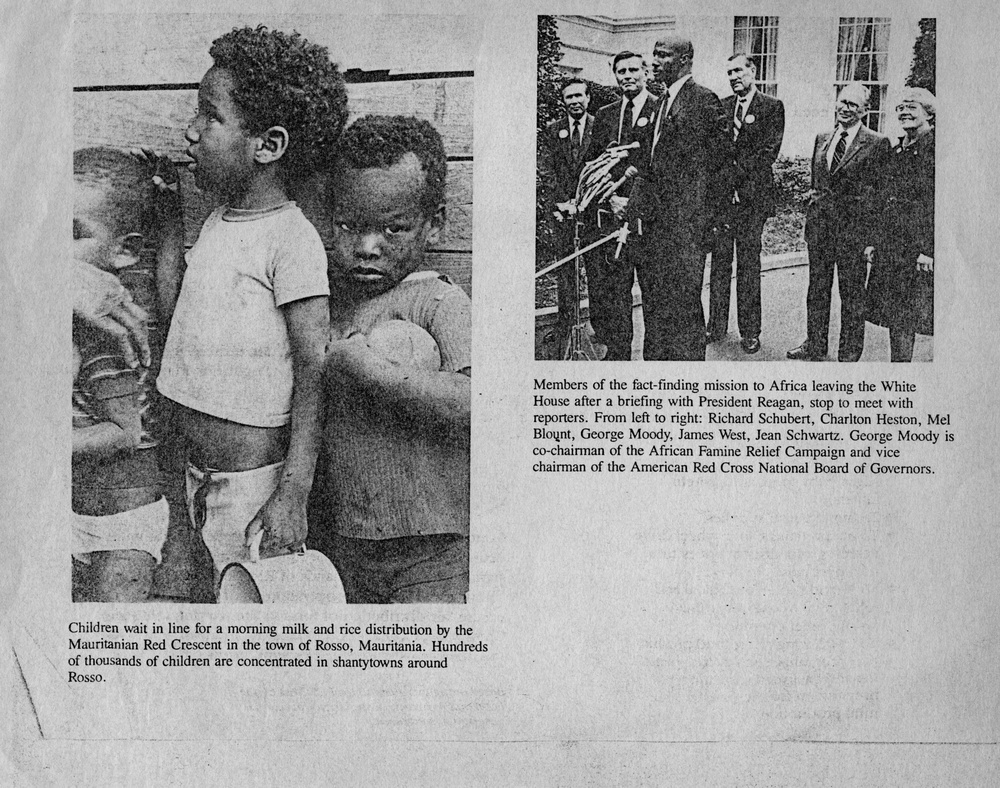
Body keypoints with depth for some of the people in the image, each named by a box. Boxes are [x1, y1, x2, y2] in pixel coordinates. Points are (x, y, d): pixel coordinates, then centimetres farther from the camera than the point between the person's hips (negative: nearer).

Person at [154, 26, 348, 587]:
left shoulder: (293, 238, -17)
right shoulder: (217, 222, 8)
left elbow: (315, 371, -18)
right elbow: (180, 314, 15)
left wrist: (294, 495, -22)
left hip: (255, 480, -8)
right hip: (198, 476, 8)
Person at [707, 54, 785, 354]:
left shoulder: (772, 107, -1)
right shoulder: (722, 106, 14)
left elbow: (768, 152, -8)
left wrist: (734, 177, -13)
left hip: (751, 195, -4)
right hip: (721, 193, 4)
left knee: (748, 264, -1)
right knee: (719, 260, 6)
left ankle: (750, 332, 5)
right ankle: (716, 326, 13)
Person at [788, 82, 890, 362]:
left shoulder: (877, 144, -5)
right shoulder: (821, 139, 12)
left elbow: (877, 190, -6)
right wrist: (811, 217, 11)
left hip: (853, 226, -5)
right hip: (819, 224, 5)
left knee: (852, 292, 3)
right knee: (817, 287, 12)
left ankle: (849, 354, 12)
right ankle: (814, 345, 23)